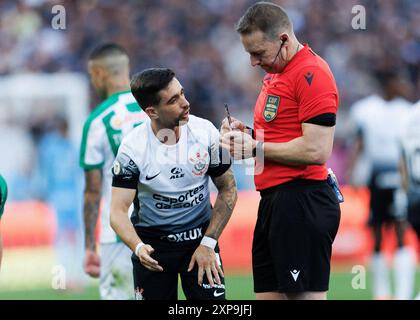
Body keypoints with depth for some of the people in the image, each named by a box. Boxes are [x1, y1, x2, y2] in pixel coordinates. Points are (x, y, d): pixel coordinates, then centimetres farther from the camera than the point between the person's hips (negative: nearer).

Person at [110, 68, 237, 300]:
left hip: (199, 237, 1)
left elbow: (227, 190, 1)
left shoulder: (205, 131, -10)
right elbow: (118, 211, -17)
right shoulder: (133, 148, -16)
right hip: (152, 243, -1)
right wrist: (138, 247, -36)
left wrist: (208, 243, -7)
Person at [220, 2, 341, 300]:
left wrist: (255, 147, -13)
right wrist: (248, 134, 10)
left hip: (302, 204, -10)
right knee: (267, 292, 9)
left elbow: (316, 150, -21)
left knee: (306, 294, -8)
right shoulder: (275, 73, 18)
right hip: (274, 200, 11)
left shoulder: (312, 73, -14)